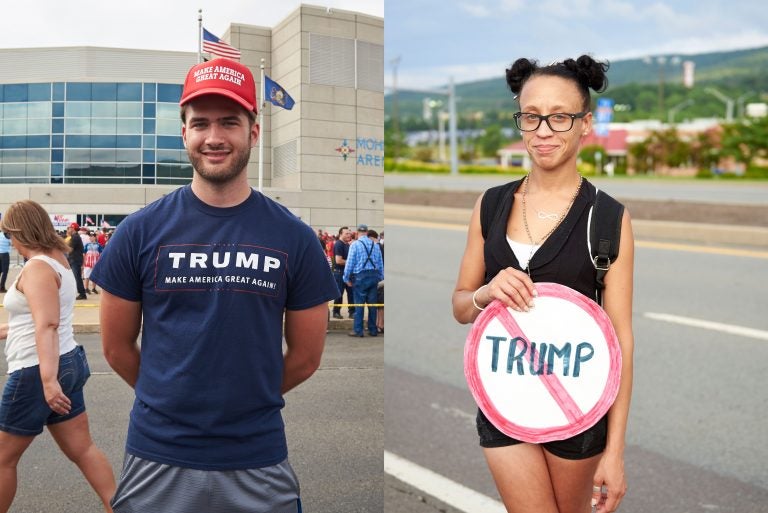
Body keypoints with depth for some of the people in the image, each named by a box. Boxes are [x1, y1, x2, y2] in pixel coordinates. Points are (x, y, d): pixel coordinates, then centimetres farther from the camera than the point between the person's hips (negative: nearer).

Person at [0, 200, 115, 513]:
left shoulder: (37, 268, -16)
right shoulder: (58, 262, 13)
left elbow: (47, 325, -29)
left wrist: (47, 380, -36)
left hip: (37, 372, -9)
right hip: (68, 363, 9)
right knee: (82, 449, 11)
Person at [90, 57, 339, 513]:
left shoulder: (294, 238, -2)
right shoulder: (141, 231, -2)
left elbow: (306, 357, 5)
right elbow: (117, 347, 6)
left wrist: (245, 403, 10)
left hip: (259, 463, 0)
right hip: (157, 461, 0)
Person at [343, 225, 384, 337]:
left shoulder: (355, 244, -6)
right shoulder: (375, 245, 7)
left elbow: (350, 262, -7)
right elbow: (380, 262, 8)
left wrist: (346, 278, 0)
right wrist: (380, 277, 15)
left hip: (360, 276, -4)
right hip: (374, 275, 4)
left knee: (359, 304, 0)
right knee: (372, 304, 9)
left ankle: (358, 330, 1)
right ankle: (373, 330, 14)